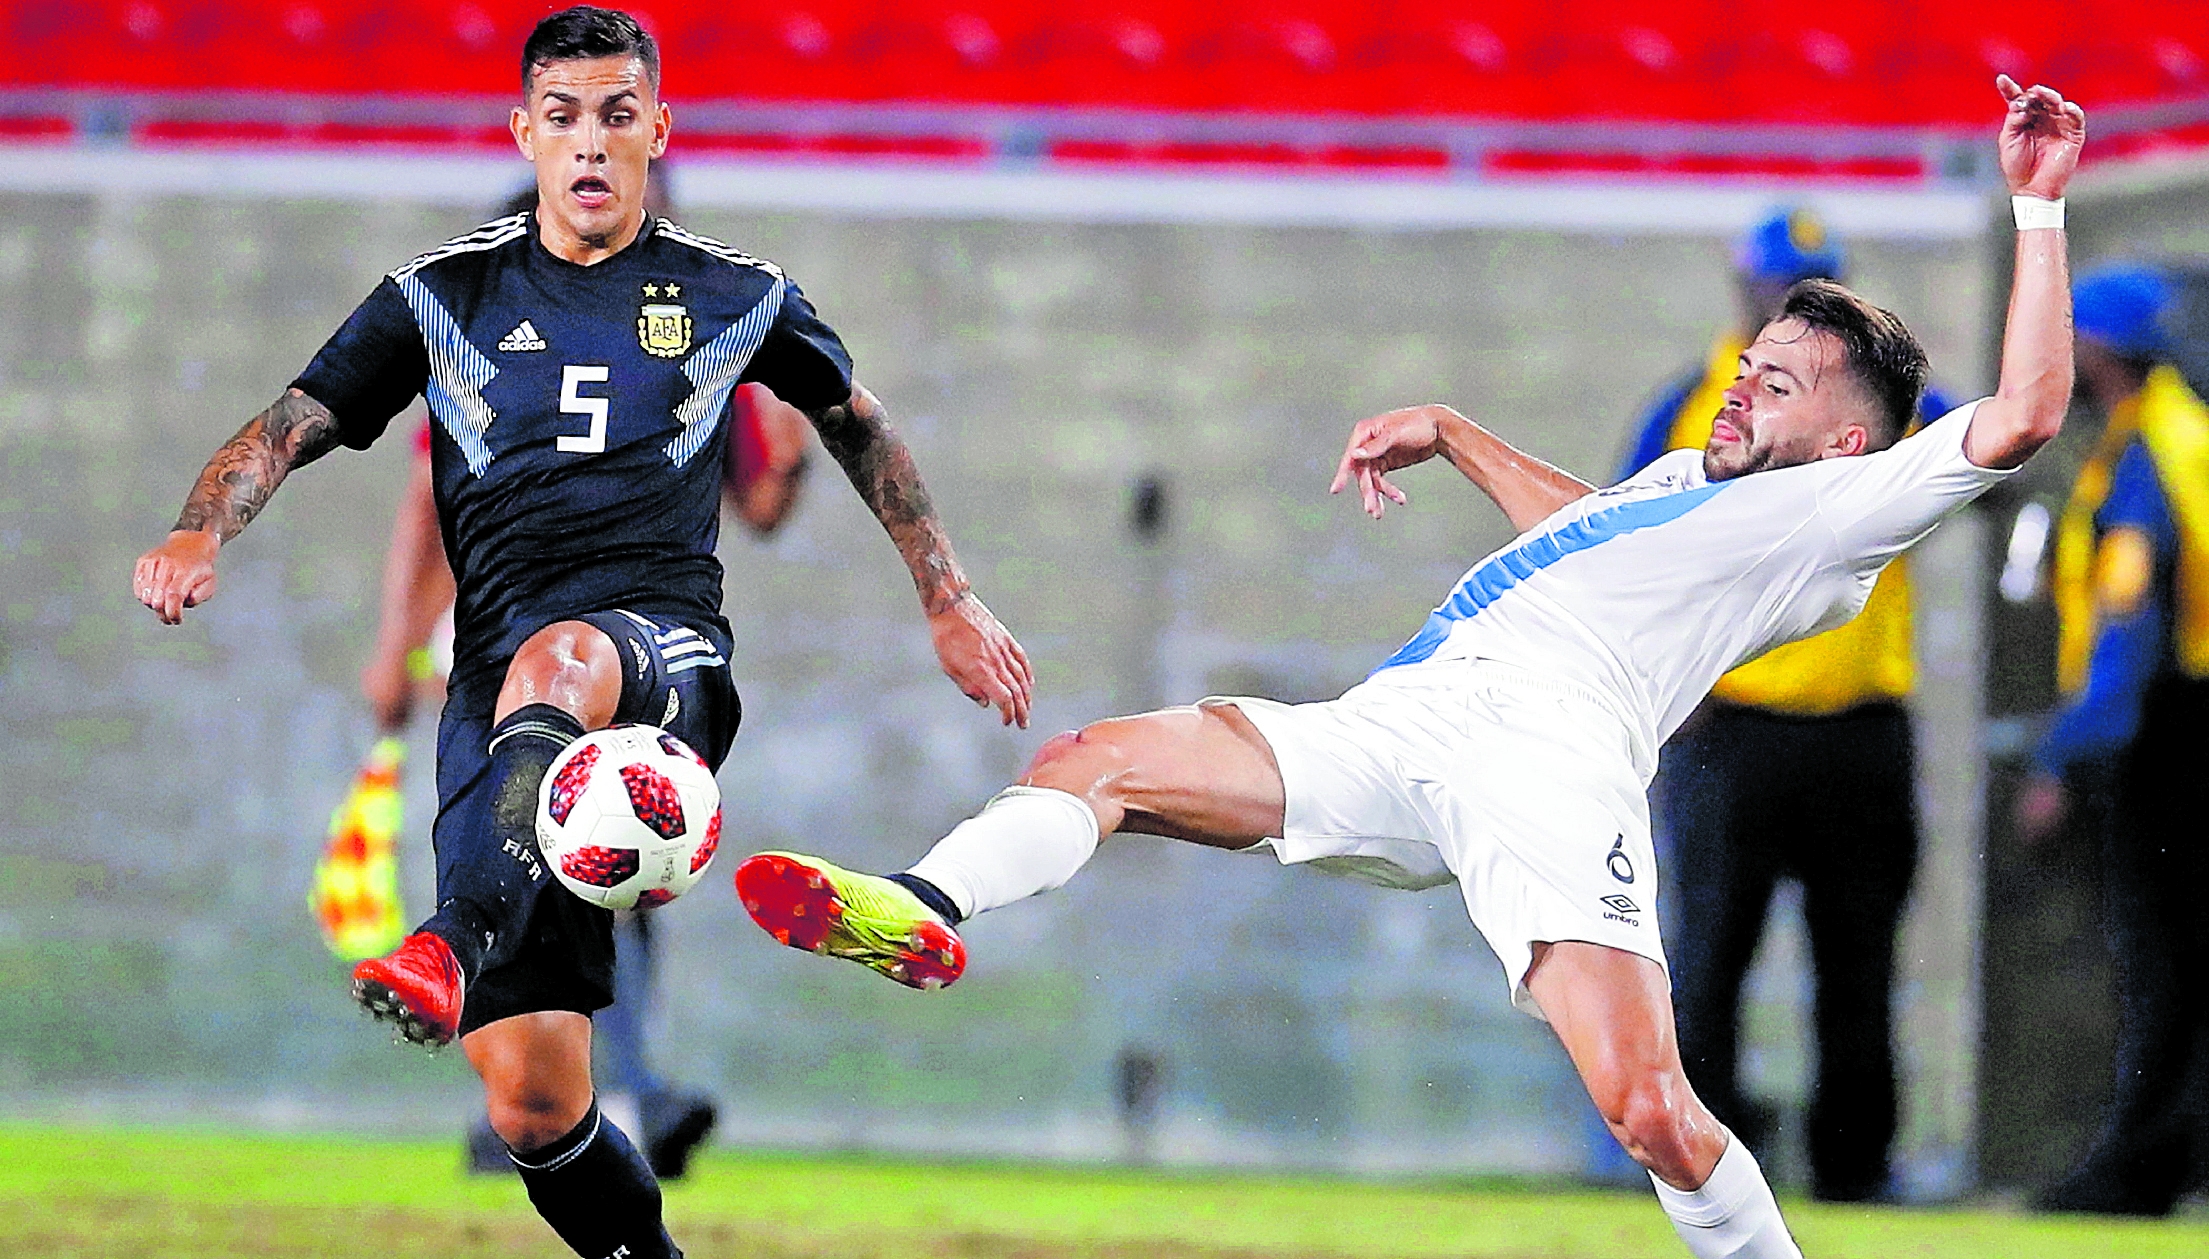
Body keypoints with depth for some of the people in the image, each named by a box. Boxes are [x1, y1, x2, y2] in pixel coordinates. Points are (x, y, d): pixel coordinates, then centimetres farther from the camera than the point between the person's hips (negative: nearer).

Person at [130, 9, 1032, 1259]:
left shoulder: (735, 297, 13)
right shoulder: (446, 296, 13)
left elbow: (858, 424, 29)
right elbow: (293, 425, 8)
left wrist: (951, 602, 30)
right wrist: (203, 533, -12)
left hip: (663, 650, -2)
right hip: (497, 685, 2)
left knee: (556, 661, -43)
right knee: (532, 1102, -9)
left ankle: (458, 952, -60)